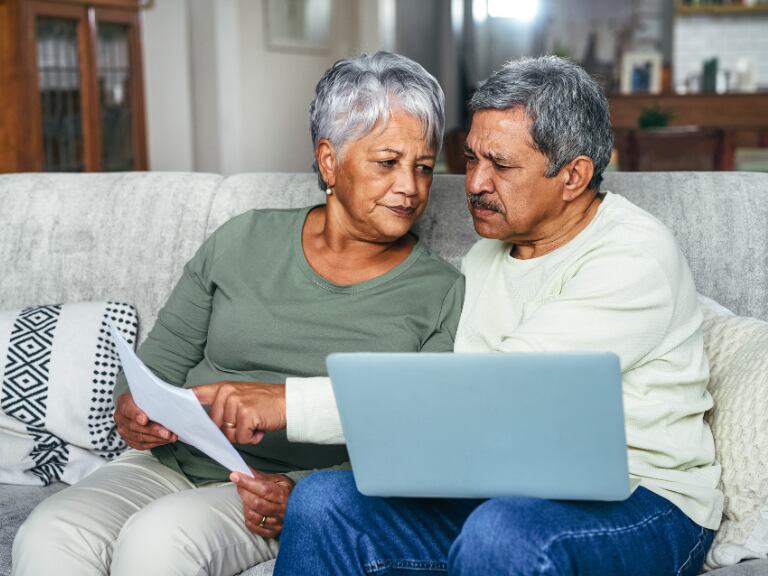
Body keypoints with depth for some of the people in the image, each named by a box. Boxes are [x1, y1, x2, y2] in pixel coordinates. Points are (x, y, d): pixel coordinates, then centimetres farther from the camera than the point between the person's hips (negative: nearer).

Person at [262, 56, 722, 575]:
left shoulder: (637, 257, -15)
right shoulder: (485, 258, 11)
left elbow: (487, 396, -24)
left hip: (643, 506, -6)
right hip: (506, 493, 6)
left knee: (500, 533, -37)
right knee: (324, 500, -14)